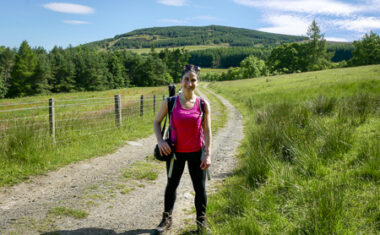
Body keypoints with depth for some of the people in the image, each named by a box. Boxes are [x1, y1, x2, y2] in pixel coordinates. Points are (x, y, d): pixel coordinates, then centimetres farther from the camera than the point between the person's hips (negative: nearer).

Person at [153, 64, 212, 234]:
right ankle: (167, 219, 32)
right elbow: (156, 121, 4)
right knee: (172, 185, 15)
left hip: (196, 152, 0)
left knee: (200, 188, 9)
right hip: (175, 152, 0)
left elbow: (207, 130, -4)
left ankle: (201, 220, 28)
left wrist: (208, 154, -8)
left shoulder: (203, 105, -7)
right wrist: (160, 140, -12)